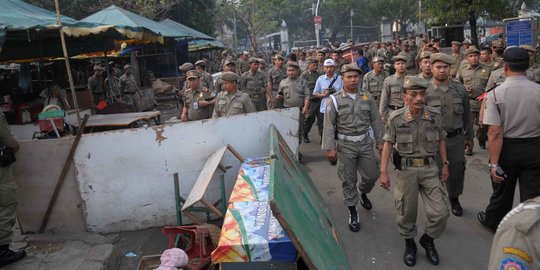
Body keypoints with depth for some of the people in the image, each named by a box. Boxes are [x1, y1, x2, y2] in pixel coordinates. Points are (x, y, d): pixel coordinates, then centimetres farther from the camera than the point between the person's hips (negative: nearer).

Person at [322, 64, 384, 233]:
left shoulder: (367, 97, 1)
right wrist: (329, 148, -13)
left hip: (365, 143, 3)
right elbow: (329, 125, -9)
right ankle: (352, 212, 22)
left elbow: (375, 121, 7)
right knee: (349, 180, 6)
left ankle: (363, 193, 45)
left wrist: (380, 141, 7)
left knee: (372, 175, 12)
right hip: (345, 145, -3)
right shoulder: (334, 100, -9)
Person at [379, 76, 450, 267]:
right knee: (407, 212, 10)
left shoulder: (435, 115, -4)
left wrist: (445, 164, 8)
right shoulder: (395, 118, -11)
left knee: (440, 213, 0)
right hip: (406, 170, -2)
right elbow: (388, 144, -5)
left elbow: (441, 140, 9)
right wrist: (383, 171, -8)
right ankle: (409, 244, 35)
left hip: (430, 168, 2)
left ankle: (428, 240, 30)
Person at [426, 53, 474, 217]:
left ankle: (454, 199, 37)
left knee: (457, 171, 14)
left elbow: (467, 114, 10)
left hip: (457, 138, 3)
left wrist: (469, 136, 13)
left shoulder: (460, 89, 1)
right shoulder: (425, 91, -7)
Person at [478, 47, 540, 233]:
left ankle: (494, 222, 43)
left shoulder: (496, 94, -16)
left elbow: (495, 133, -18)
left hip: (507, 148, -1)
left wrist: (494, 163, -15)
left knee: (502, 190, 20)